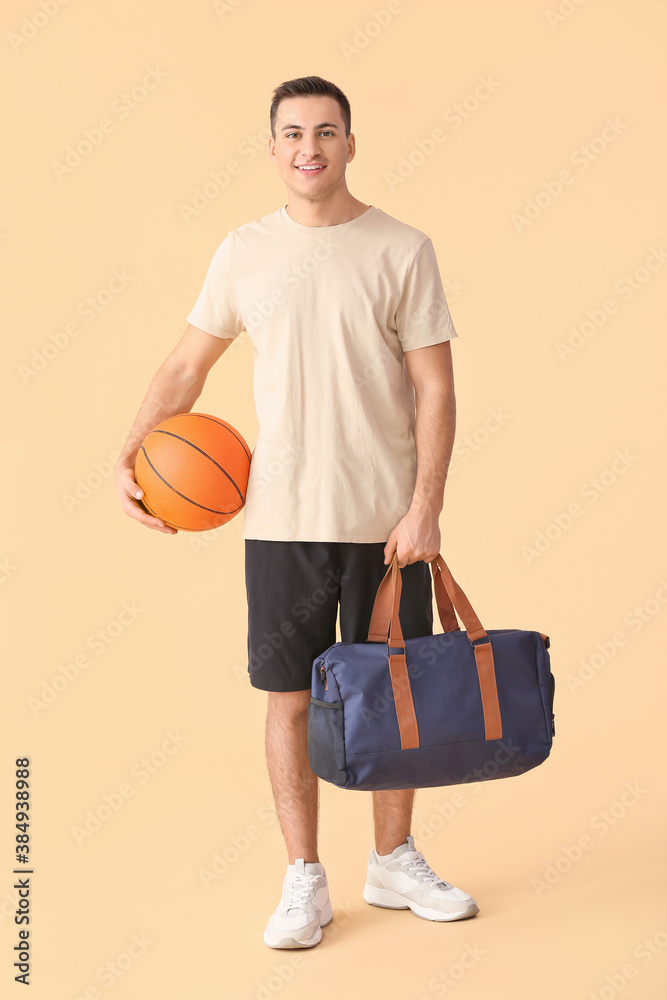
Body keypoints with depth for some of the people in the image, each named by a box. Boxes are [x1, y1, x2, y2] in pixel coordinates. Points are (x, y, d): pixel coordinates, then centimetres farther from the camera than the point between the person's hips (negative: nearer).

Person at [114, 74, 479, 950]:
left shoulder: (402, 249, -1)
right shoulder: (245, 252, 5)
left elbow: (435, 390, -3)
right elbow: (187, 367, 12)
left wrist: (424, 509, -11)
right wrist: (130, 457, -1)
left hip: (387, 517, -1)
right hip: (282, 516, 1)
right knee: (290, 694, 4)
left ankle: (394, 861, 27)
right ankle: (305, 879, 18)